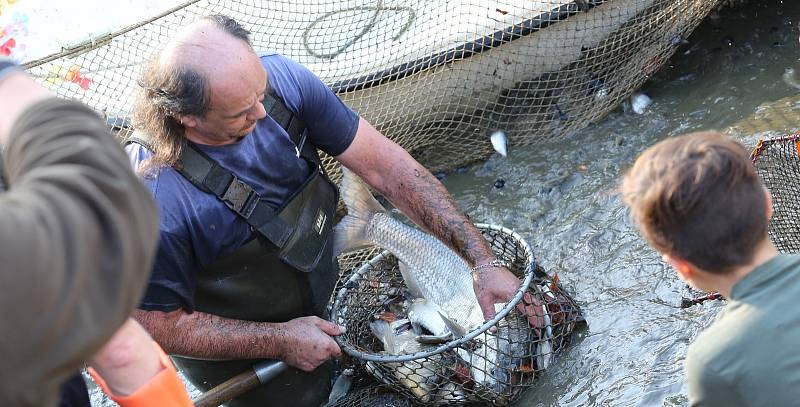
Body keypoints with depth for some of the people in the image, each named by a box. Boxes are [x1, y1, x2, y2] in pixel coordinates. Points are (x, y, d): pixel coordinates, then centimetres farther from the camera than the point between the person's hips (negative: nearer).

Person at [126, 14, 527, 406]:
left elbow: (384, 165, -21)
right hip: (239, 353, -5)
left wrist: (484, 261, -22)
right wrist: (279, 341, -24)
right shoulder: (154, 201, -39)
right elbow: (158, 326, -25)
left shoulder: (281, 78, -25)